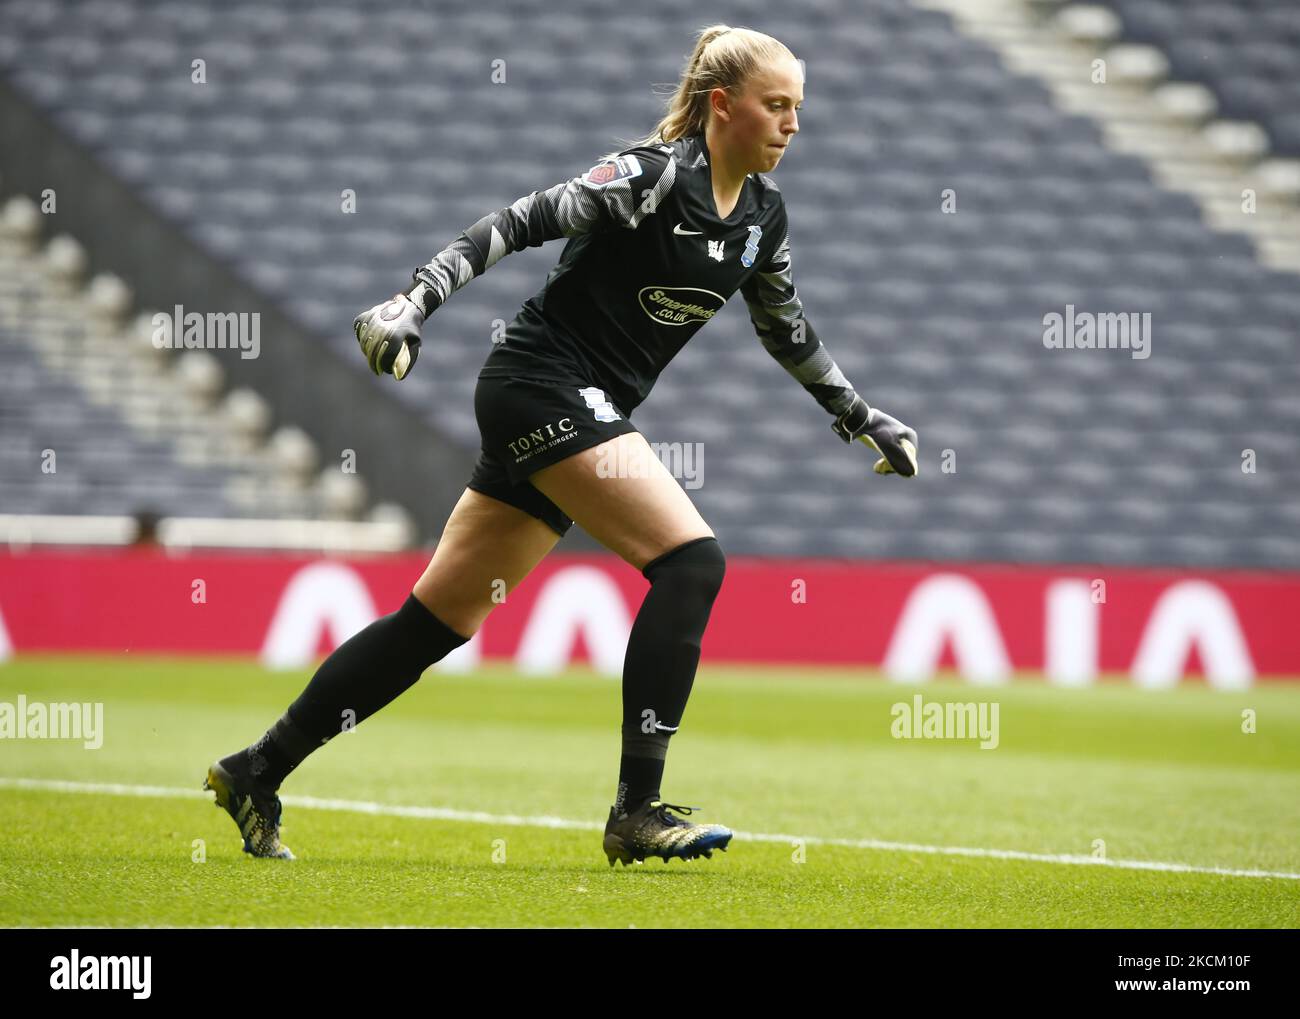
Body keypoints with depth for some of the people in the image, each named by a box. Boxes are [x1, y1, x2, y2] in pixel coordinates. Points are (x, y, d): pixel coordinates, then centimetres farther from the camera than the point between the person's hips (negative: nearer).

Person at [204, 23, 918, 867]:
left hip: (588, 412, 8)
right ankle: (637, 812, -18)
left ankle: (257, 773, 13)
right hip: (545, 381, -8)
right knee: (691, 560, -19)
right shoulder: (658, 174, -15)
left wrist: (863, 417, 30)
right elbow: (523, 223, -19)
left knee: (439, 617, 8)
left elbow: (788, 330, 26)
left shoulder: (763, 211, 10)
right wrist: (417, 302, -28)